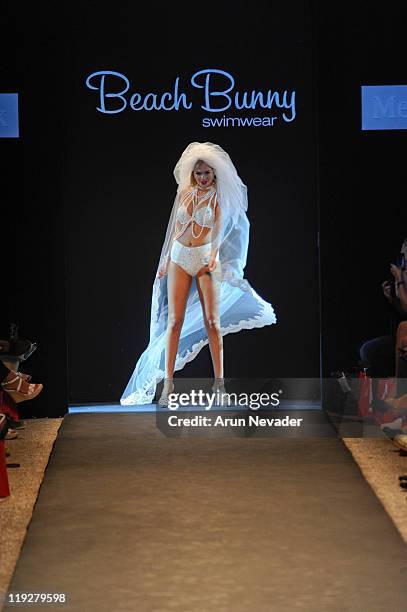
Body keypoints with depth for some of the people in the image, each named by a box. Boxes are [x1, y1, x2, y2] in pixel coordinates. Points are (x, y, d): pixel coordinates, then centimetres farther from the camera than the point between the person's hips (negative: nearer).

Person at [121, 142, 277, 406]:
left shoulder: (218, 197, 4)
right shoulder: (184, 192, 11)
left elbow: (218, 229, -6)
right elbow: (176, 226, 16)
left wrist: (214, 255, -22)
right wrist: (167, 258, 13)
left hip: (206, 257, -2)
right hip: (179, 256, 2)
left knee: (212, 321, -5)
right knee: (175, 320, -3)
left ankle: (219, 382, 0)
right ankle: (168, 382, -1)